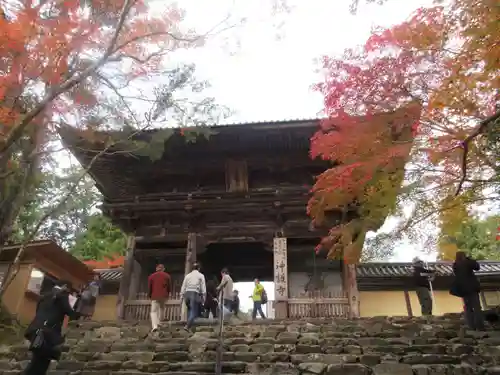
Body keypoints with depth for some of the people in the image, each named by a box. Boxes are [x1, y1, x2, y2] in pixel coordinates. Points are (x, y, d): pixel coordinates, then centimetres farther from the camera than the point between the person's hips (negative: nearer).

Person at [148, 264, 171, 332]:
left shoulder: (151, 276, 6)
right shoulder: (167, 276, 6)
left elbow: (149, 287, 6)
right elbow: (169, 287, 6)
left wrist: (149, 296, 17)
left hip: (155, 296, -1)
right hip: (164, 296, 1)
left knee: (154, 311, -2)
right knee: (162, 308, 23)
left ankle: (154, 326, -20)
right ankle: (159, 322, 22)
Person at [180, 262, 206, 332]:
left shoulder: (187, 275, 14)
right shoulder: (201, 275, 4)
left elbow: (183, 287, 11)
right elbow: (203, 288, -1)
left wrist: (181, 297, 15)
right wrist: (203, 298, 2)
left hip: (187, 293, 4)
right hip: (195, 294, -4)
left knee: (190, 311, 20)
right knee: (194, 312, -3)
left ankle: (188, 326, 20)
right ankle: (187, 326, -19)